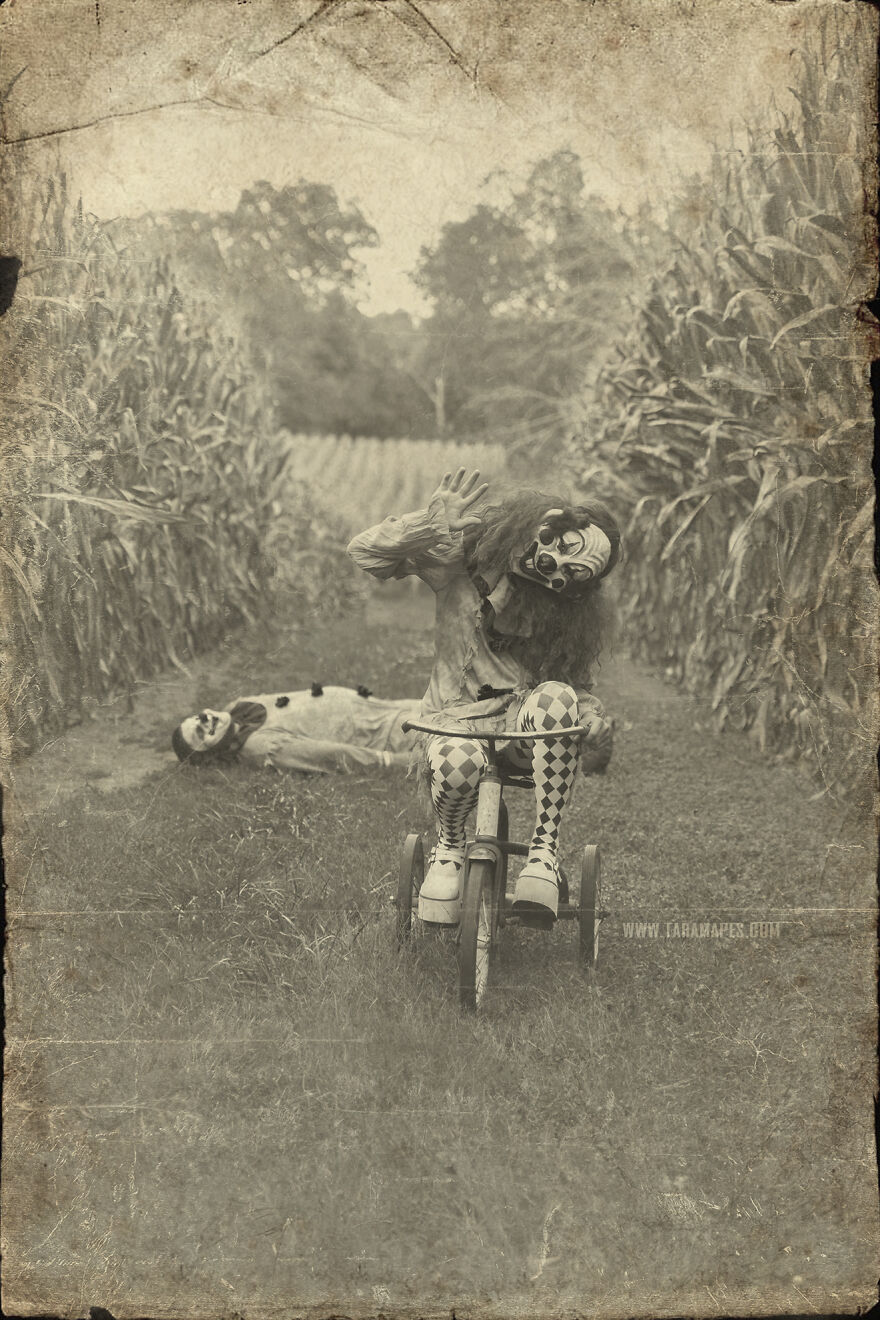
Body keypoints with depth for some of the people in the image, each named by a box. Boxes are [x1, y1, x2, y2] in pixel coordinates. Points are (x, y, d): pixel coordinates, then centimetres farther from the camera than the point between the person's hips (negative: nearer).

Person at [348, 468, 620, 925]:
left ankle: (544, 851, -27)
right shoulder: (463, 554, -8)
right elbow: (366, 552, -10)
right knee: (456, 760, -37)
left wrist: (594, 725, -23)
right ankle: (448, 846, -2)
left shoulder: (575, 614, -5)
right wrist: (432, 522, -26)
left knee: (555, 697, -36)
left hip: (526, 724, 1)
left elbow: (575, 683, 1)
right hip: (455, 717, -1)